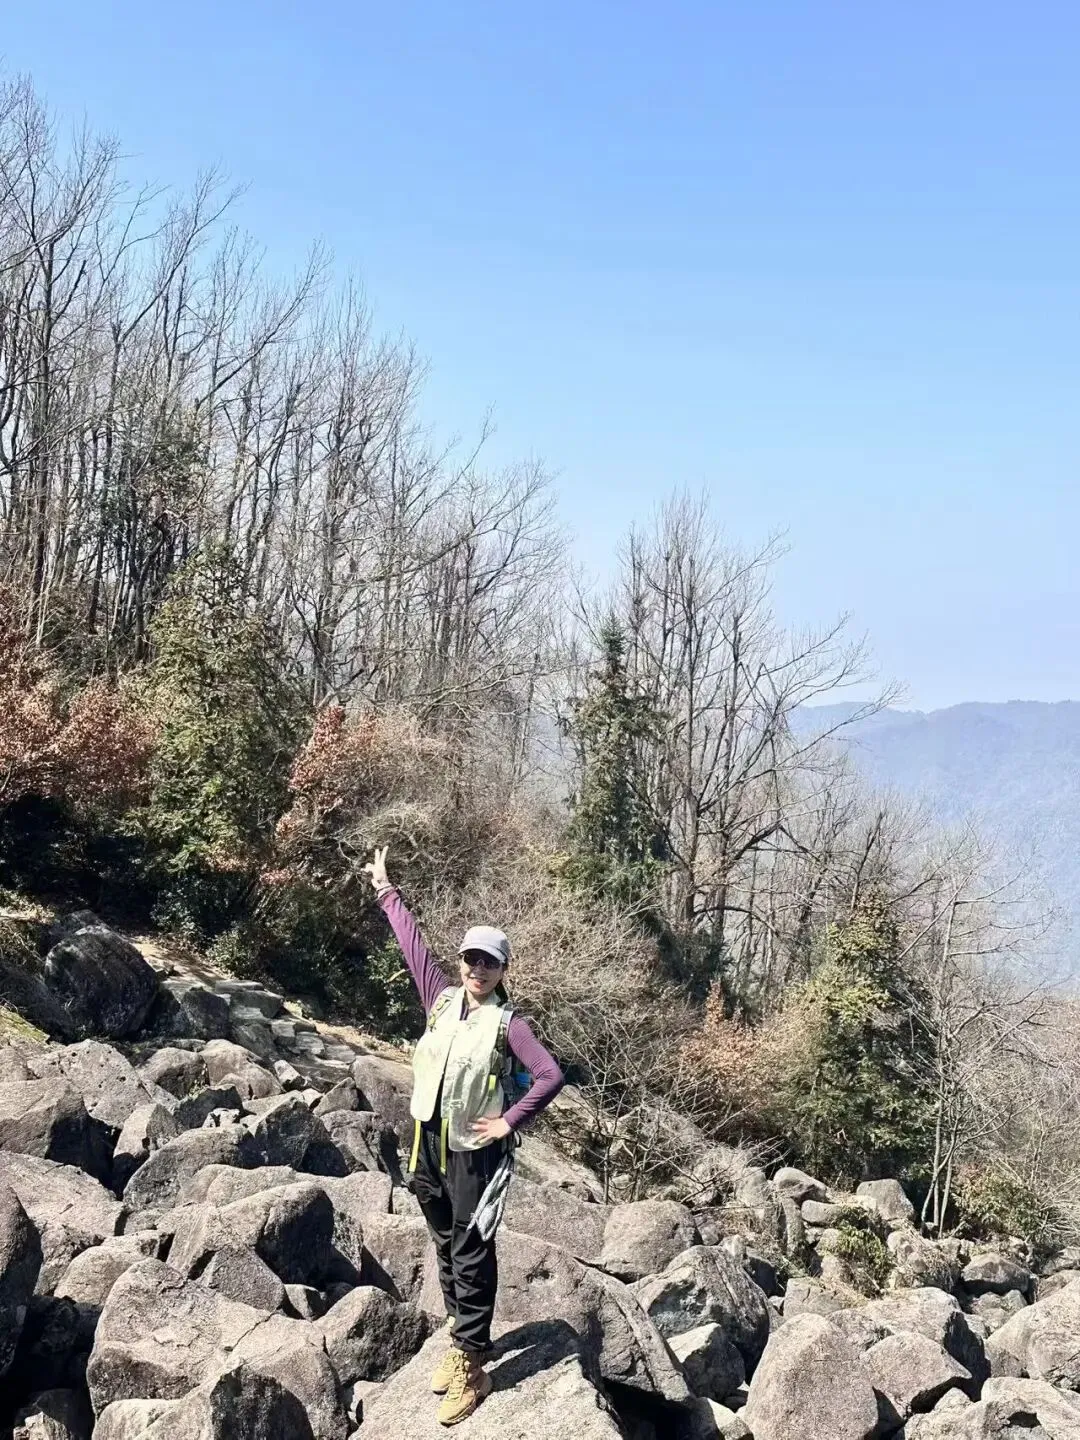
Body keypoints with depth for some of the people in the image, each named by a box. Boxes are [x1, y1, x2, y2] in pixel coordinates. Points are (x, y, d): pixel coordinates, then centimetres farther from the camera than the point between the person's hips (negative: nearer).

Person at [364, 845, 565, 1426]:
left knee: (471, 1254, 1)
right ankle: (460, 1339, 31)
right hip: (428, 1140, 5)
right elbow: (413, 941, 11)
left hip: (473, 1149, -5)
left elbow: (551, 1076, -16)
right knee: (445, 1244, 17)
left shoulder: (507, 1023, -9)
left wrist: (509, 1123, -17)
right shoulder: (441, 998, 3)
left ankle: (472, 1367, 8)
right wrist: (386, 890, 19)